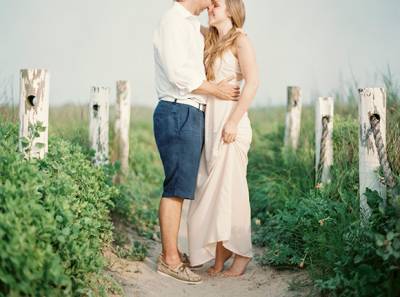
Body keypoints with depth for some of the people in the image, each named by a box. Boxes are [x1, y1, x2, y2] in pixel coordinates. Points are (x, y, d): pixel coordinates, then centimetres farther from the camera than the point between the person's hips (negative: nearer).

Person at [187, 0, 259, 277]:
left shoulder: (240, 40, -4)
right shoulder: (212, 41, 16)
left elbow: (253, 82, -14)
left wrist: (233, 121, -20)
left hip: (230, 122, -7)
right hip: (210, 123, 7)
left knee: (231, 187, -5)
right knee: (211, 188, 6)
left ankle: (242, 253, 5)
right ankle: (220, 253, 14)